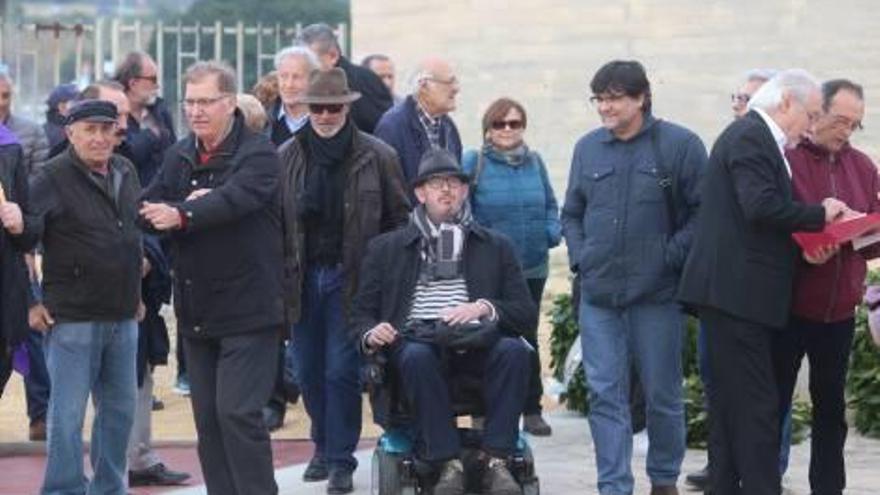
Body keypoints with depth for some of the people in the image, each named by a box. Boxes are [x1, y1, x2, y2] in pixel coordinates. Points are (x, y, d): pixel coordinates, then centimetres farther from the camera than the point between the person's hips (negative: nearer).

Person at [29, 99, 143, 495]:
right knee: (68, 413, -4)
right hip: (72, 317, -7)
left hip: (122, 315, 7)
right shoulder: (51, 179, -10)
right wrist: (29, 302, -13)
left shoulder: (126, 173, 11)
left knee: (120, 408, 12)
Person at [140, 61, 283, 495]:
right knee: (208, 419, 10)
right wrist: (190, 206, -17)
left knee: (238, 413, -13)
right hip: (196, 310, 7)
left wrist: (183, 214, -41)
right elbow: (147, 208, 1)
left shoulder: (258, 154, -8)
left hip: (247, 310, -7)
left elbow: (234, 198, -27)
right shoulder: (178, 156, 12)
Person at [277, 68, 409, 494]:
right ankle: (324, 447, 27)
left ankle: (340, 459, 4)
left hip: (352, 278, -3)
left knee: (341, 370, -5)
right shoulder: (286, 157, 5)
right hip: (303, 278, 3)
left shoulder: (377, 157, -1)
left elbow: (398, 219, 3)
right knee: (308, 370, 9)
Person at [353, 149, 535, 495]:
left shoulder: (496, 247, 22)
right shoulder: (387, 249, 22)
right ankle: (448, 463, -36)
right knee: (417, 357, -37)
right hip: (417, 340, -1)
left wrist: (485, 308, -8)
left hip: (476, 346, 1)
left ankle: (496, 460, -33)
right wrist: (370, 334, -7)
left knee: (514, 350, -32)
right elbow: (361, 313, 17)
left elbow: (526, 313, 13)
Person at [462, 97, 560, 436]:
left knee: (527, 336, 11)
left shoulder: (534, 162, 8)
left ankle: (532, 410, 18)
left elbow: (550, 205, 15)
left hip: (532, 267, 4)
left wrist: (552, 232, -2)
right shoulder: (474, 163, -4)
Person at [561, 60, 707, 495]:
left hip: (656, 295, -3)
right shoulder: (588, 148, 9)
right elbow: (571, 213, 18)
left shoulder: (680, 145, -4)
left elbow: (702, 213, -6)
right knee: (605, 396, 1)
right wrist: (580, 257, 4)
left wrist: (671, 256, -13)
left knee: (663, 394, 8)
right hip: (598, 294, 3)